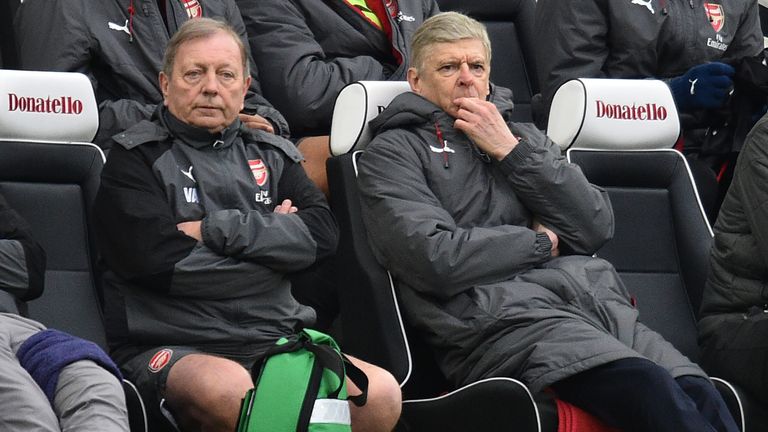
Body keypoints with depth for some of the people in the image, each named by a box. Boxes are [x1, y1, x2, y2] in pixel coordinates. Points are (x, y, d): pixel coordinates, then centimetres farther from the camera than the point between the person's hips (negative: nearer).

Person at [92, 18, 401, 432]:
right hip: (170, 347, -4)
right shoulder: (136, 158, 4)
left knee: (381, 393, -21)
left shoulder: (271, 155, 18)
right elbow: (159, 260, -12)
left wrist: (216, 229, -8)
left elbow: (322, 234, 2)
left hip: (276, 342, 4)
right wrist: (270, 235, 0)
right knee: (228, 388, -39)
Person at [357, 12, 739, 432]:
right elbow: (433, 259, -8)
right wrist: (542, 243, 5)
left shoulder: (524, 135, 28)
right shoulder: (393, 152, 10)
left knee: (702, 397, -25)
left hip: (595, 299, 6)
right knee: (651, 391, -33)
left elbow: (597, 227, 13)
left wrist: (512, 151, 5)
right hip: (500, 315, -5)